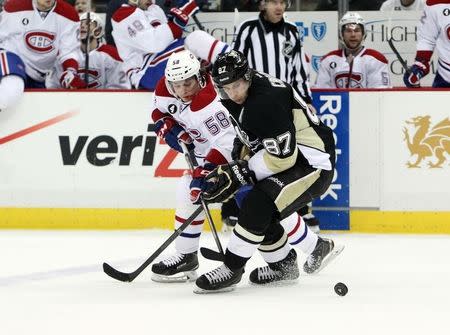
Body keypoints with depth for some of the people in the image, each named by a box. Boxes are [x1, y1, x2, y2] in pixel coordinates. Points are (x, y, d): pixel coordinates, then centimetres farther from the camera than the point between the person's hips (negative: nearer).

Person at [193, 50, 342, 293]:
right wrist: (237, 162, 7)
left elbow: (282, 157, -28)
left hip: (313, 163, -10)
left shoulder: (266, 100, -28)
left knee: (258, 205, -21)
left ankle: (231, 270, -11)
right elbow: (249, 136, 21)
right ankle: (283, 264, 29)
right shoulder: (237, 99, 2)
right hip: (290, 157, 10)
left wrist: (240, 172, -22)